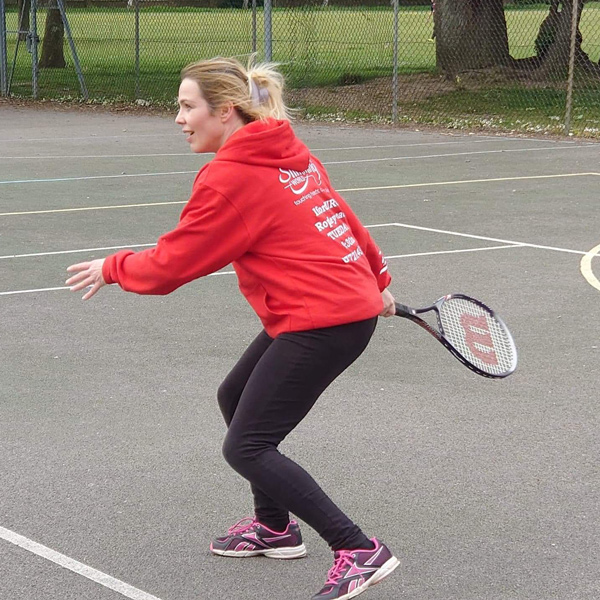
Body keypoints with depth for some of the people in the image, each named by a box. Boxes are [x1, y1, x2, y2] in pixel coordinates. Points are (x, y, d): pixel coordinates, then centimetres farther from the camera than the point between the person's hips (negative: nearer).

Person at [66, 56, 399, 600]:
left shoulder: (230, 178, -16)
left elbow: (170, 265, -10)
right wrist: (376, 280, 32)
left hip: (322, 323, -10)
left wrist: (112, 269, 8)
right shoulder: (291, 153, 10)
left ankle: (360, 552, -9)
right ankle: (274, 527, 37)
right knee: (235, 398, 24)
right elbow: (342, 216, 20)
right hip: (354, 299, 10)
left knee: (246, 449, -7)